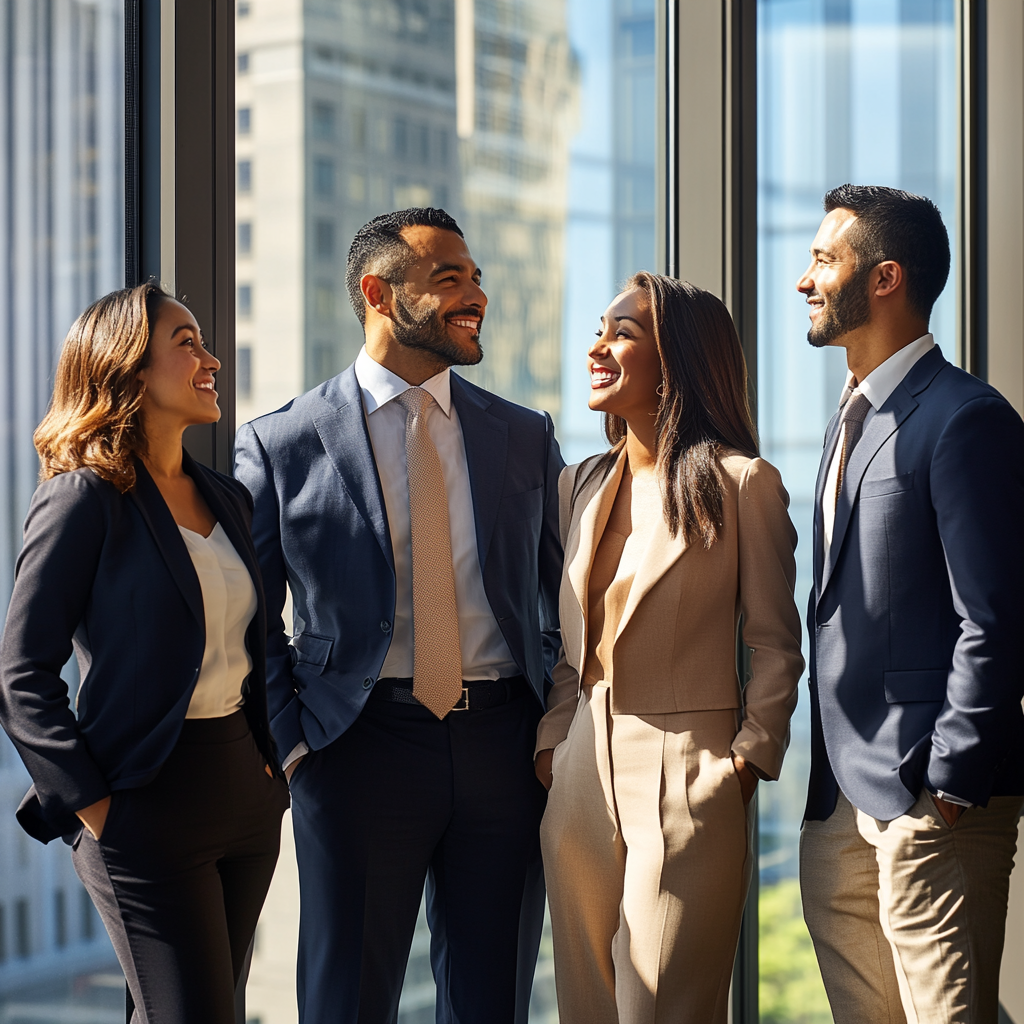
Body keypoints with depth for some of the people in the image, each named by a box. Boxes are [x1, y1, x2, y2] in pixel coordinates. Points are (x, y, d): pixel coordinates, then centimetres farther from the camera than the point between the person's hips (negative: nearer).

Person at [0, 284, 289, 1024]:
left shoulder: (227, 499, 13)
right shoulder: (84, 499, -9)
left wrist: (270, 760, 10)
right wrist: (94, 805, -14)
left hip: (249, 793, 7)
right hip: (149, 802, -7)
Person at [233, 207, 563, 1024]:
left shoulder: (525, 438, 10)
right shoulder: (281, 446, 1)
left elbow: (568, 603, 15)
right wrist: (294, 743, -4)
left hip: (503, 744, 3)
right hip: (362, 741, -2)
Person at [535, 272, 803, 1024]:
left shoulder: (741, 483, -5)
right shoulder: (583, 486, 13)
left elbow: (775, 644, -3)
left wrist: (748, 759, -10)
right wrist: (553, 741, 6)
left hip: (687, 776, -6)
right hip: (584, 778, 6)